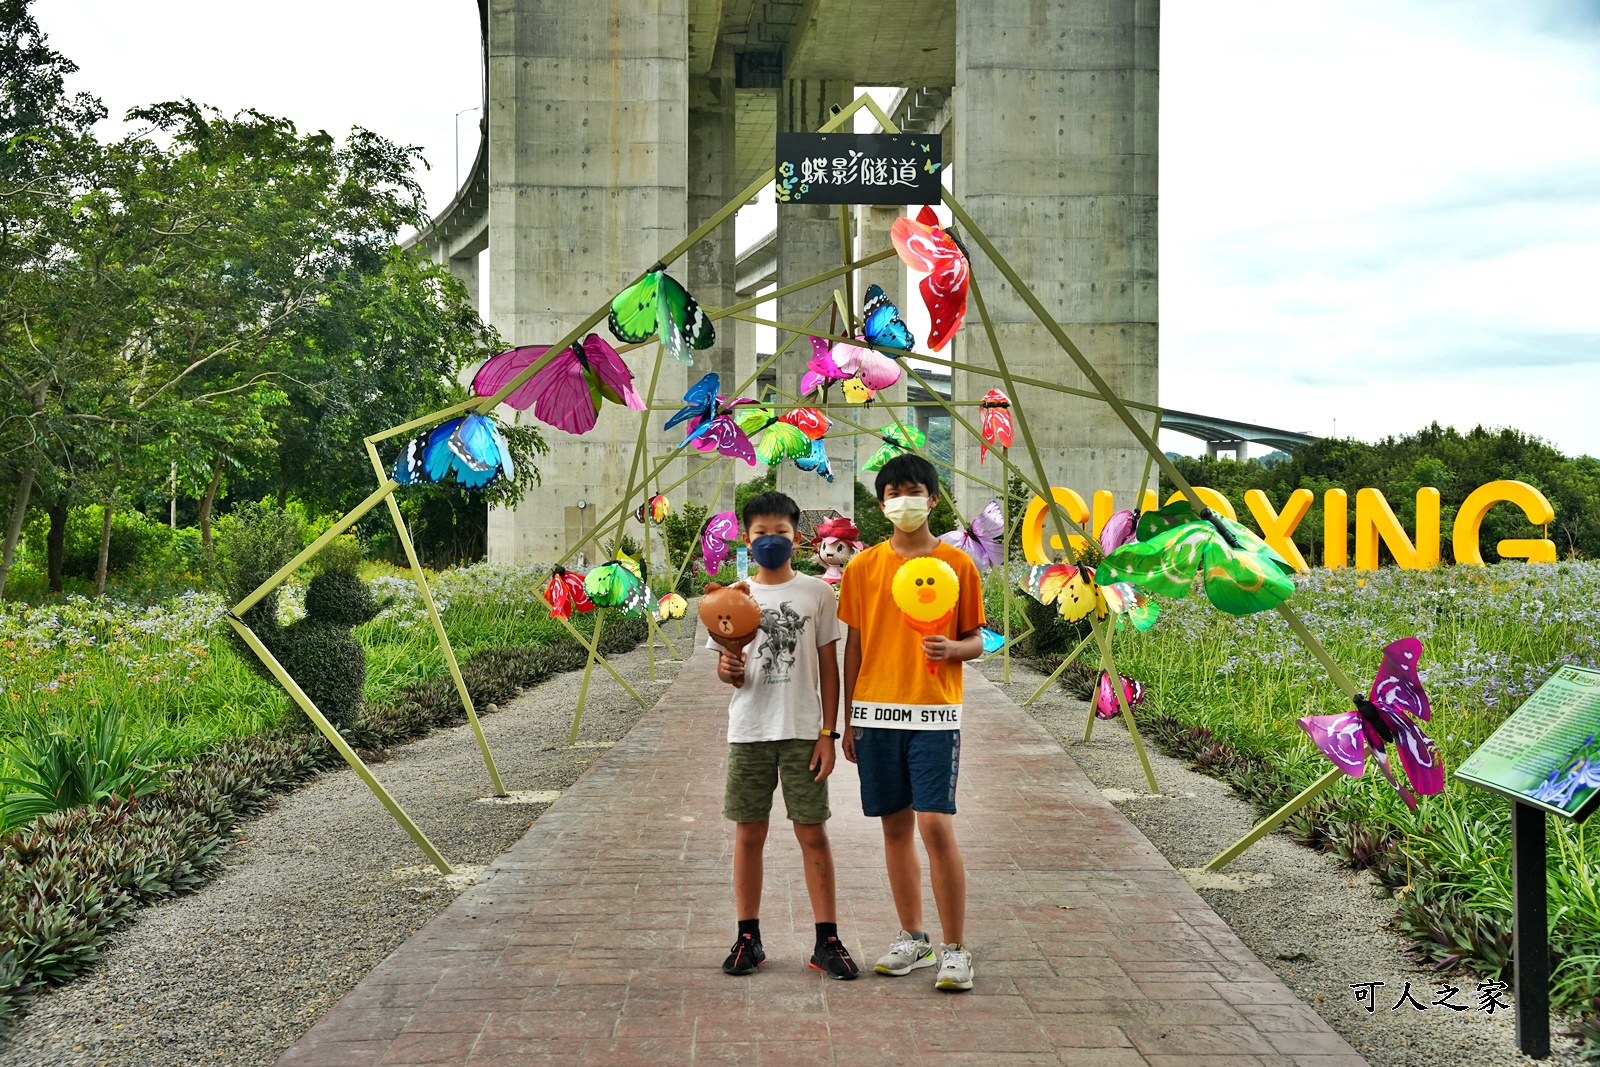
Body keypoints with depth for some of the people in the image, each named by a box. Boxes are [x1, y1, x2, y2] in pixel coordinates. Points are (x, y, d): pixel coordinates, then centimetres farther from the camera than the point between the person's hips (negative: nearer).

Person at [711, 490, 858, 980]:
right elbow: (725, 666, 8)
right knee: (749, 833, 6)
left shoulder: (817, 592, 2)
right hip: (749, 731, 1)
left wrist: (828, 733, -3)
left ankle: (827, 940, 8)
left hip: (803, 731, -1)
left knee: (813, 833, 1)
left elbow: (828, 666, 3)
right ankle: (748, 937, 16)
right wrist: (728, 670, -17)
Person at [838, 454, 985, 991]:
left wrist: (952, 649, -17)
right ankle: (912, 938, 22)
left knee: (936, 826, -10)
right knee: (895, 826, 9)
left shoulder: (958, 564, 2)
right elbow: (854, 646, 11)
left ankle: (955, 949, 1)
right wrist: (848, 720, 10)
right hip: (876, 713, 3)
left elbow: (976, 641, 7)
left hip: (934, 714, -3)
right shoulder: (863, 567, 8)